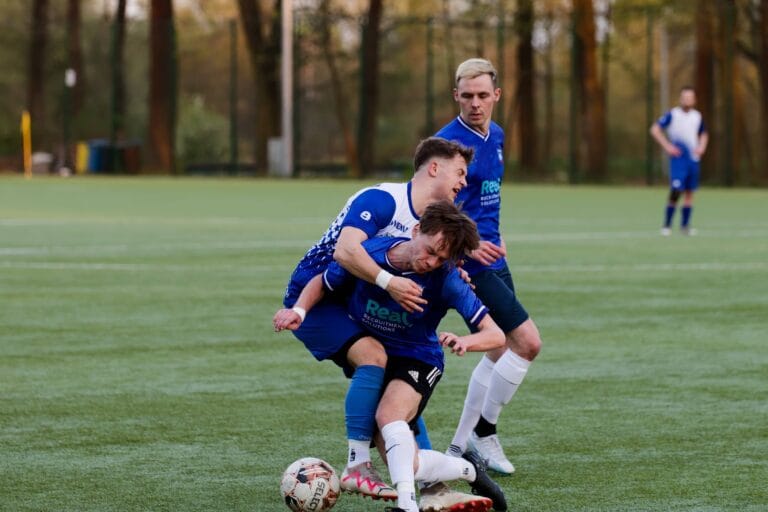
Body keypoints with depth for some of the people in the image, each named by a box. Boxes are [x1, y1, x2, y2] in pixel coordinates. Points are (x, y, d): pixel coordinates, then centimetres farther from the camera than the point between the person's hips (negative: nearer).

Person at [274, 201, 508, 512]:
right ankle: (469, 469, 26)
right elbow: (321, 283, 2)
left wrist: (464, 342, -45)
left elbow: (495, 335, -24)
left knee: (389, 415, -37)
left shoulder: (445, 279, -24)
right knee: (403, 464, 0)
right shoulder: (367, 254, -19)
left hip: (417, 360, -4)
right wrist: (298, 311, -19)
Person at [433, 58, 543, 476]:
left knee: (502, 352, 13)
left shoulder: (495, 136, 10)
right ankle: (483, 433, 0)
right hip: (470, 264, -9)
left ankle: (460, 446, 20)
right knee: (527, 342, -12)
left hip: (492, 259, 9)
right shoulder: (448, 143, -17)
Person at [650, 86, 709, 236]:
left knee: (690, 192, 7)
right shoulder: (672, 114, -5)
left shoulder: (697, 116, 10)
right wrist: (667, 146, -11)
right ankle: (666, 225, -6)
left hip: (693, 158, 5)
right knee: (676, 190, -15)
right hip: (678, 157, -5)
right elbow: (655, 129, -5)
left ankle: (685, 225, 16)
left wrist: (702, 147, 7)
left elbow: (704, 134, 26)